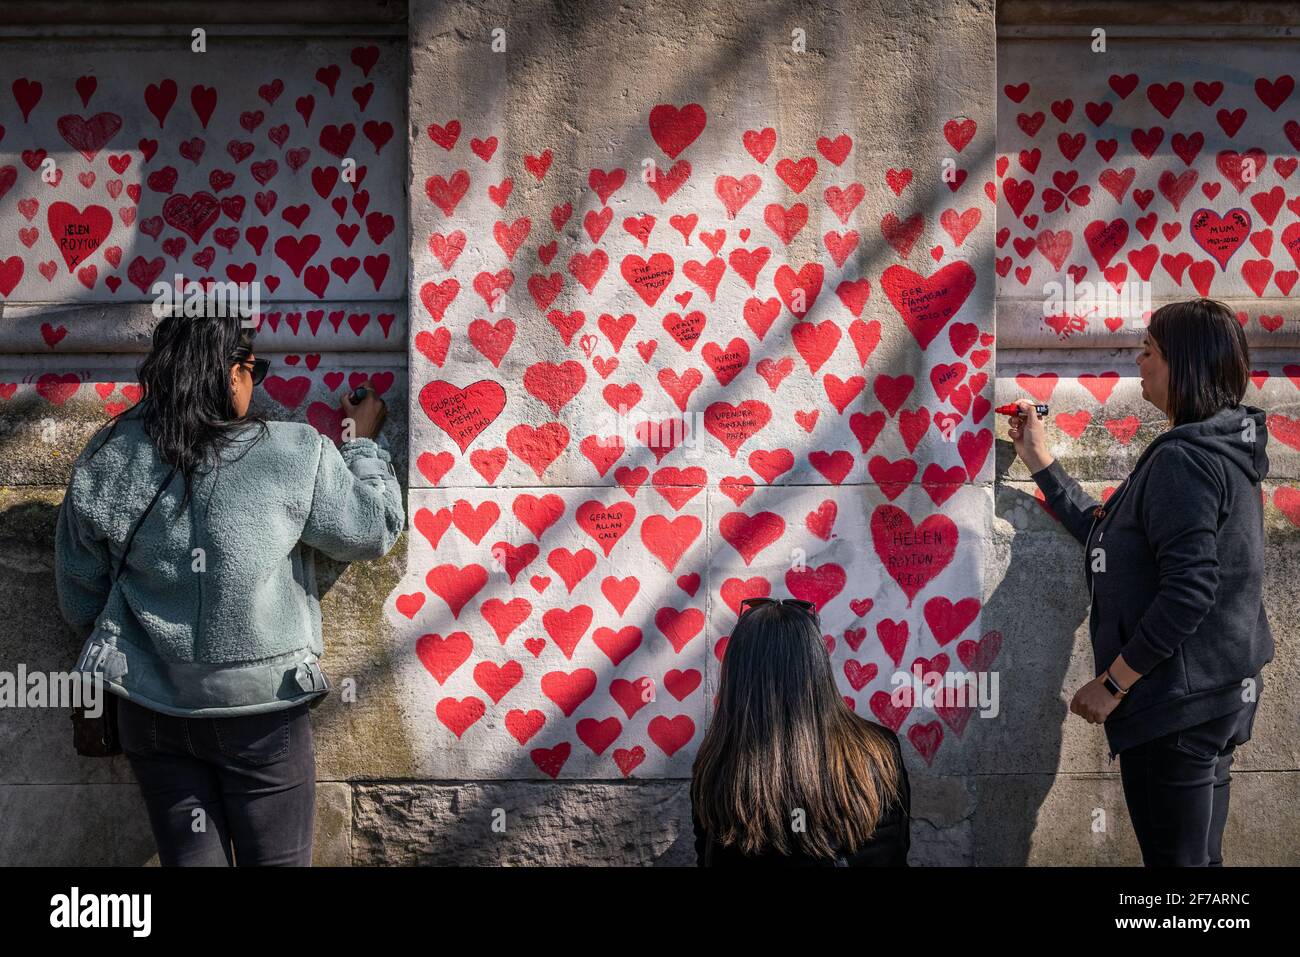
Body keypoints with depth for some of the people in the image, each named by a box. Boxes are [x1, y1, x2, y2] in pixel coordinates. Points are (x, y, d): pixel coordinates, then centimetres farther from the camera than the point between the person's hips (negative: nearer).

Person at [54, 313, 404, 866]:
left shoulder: (102, 464, -5)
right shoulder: (294, 456, -16)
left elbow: (79, 603, 4)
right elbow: (375, 531, -1)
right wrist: (362, 443, 14)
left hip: (150, 711, 3)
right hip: (261, 713, -3)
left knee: (190, 859, 14)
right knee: (276, 860, 12)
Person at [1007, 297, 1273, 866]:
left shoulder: (1183, 458, -18)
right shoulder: (1219, 449, 14)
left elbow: (1188, 591, -26)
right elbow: (1109, 539, 18)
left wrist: (1113, 682, -18)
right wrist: (1039, 461, 20)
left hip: (1179, 704, -10)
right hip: (1216, 696, 10)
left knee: (1175, 858, -1)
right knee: (1196, 857, 18)